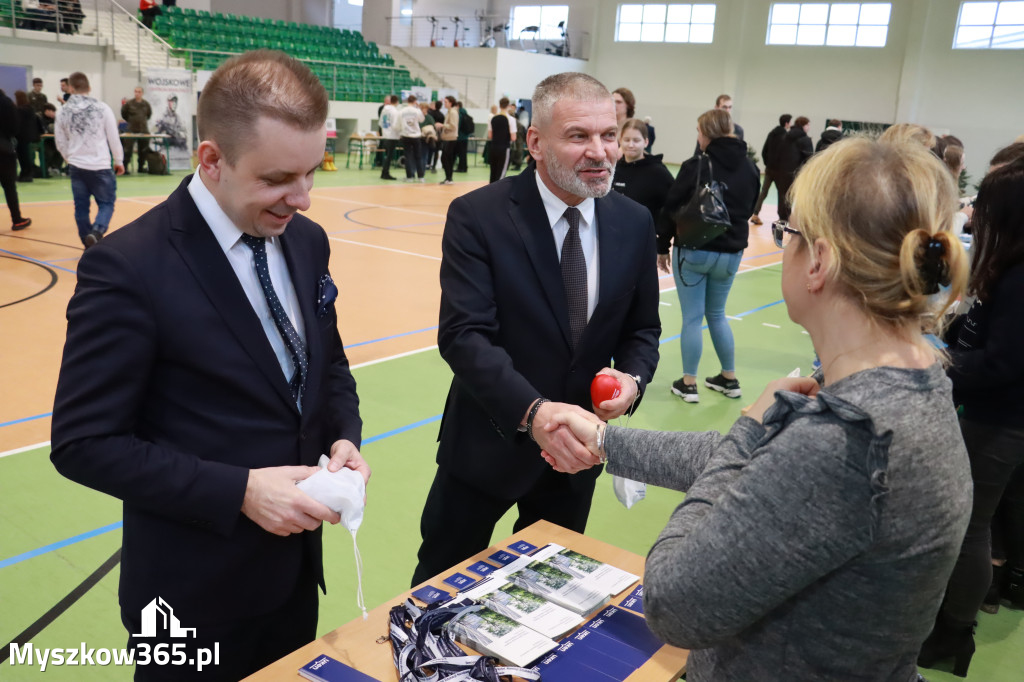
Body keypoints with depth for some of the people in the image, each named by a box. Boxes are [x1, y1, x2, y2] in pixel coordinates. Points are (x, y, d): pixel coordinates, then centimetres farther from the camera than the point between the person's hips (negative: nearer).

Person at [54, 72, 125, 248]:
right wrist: (119, 161, 11)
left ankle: (89, 244, 15)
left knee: (81, 206, 11)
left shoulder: (63, 112, 2)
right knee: (106, 203, 6)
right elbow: (113, 137, -2)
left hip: (76, 167, 3)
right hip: (100, 166, -3)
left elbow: (61, 142, 10)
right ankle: (96, 232, -20)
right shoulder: (101, 108, -6)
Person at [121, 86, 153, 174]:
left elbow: (149, 114, 21)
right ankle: (124, 168, -2)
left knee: (144, 151, 7)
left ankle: (140, 167, 19)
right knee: (128, 150, -7)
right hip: (131, 130, -3)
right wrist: (131, 121, 13)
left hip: (144, 130, 3)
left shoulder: (146, 104, 4)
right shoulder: (129, 103, -4)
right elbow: (123, 114, 9)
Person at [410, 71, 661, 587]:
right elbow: (463, 333, -25)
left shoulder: (634, 224, -2)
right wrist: (533, 411, -38)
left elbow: (642, 328, 7)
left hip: (578, 445, 4)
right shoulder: (477, 217, -16)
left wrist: (633, 378, -15)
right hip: (489, 443, -4)